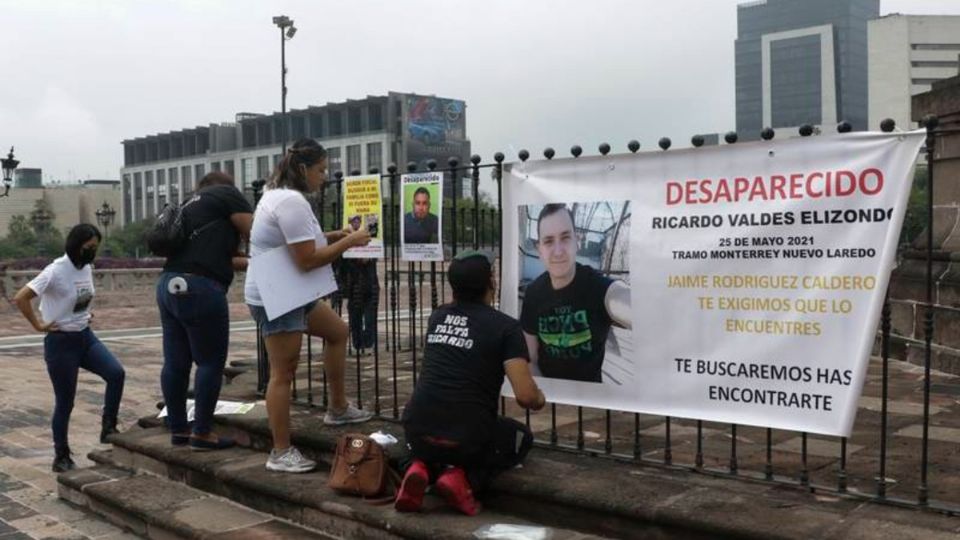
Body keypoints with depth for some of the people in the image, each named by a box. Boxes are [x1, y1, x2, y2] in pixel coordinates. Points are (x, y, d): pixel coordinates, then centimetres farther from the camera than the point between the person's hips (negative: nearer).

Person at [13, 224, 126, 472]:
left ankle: (108, 427, -1)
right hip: (61, 342, -6)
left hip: (85, 336, 6)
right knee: (64, 402, 2)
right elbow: (20, 298, -24)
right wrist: (38, 325, -17)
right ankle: (61, 457, 17)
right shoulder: (56, 271, -19)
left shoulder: (87, 268, 3)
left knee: (116, 373, -15)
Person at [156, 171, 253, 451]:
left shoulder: (190, 205, 28)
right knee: (210, 362, -1)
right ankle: (202, 433, 3)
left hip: (169, 285, 9)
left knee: (175, 362, 11)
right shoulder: (226, 194, 6)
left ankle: (178, 430, 19)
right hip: (198, 289, -9)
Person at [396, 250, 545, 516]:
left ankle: (421, 468, 5)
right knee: (522, 437, 28)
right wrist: (539, 400, 12)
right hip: (467, 438, -4)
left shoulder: (438, 317, 11)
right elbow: (526, 396, -12)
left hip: (416, 431, 4)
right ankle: (463, 478, 1)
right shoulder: (506, 326, -4)